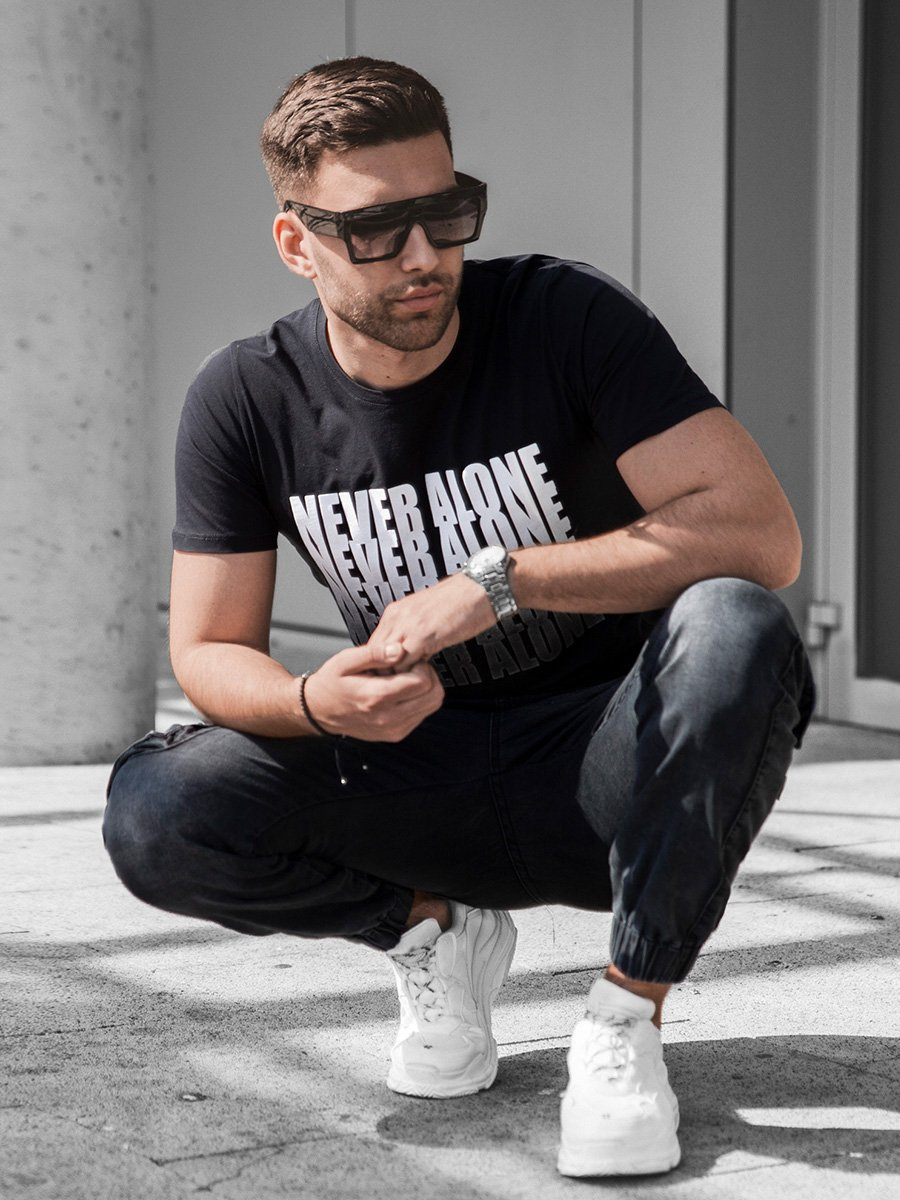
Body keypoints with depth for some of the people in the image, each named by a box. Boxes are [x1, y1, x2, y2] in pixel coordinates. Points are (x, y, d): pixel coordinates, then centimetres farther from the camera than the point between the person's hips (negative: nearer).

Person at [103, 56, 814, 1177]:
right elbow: (208, 652, -2)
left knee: (735, 630, -35)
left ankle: (626, 1015, -17)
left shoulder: (567, 316, -15)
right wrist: (317, 704, -26)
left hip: (605, 770, -2)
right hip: (416, 777, 2)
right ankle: (434, 929, 6)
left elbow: (761, 535, -23)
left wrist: (499, 579, -29)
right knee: (155, 814, -22)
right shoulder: (244, 399, -7)